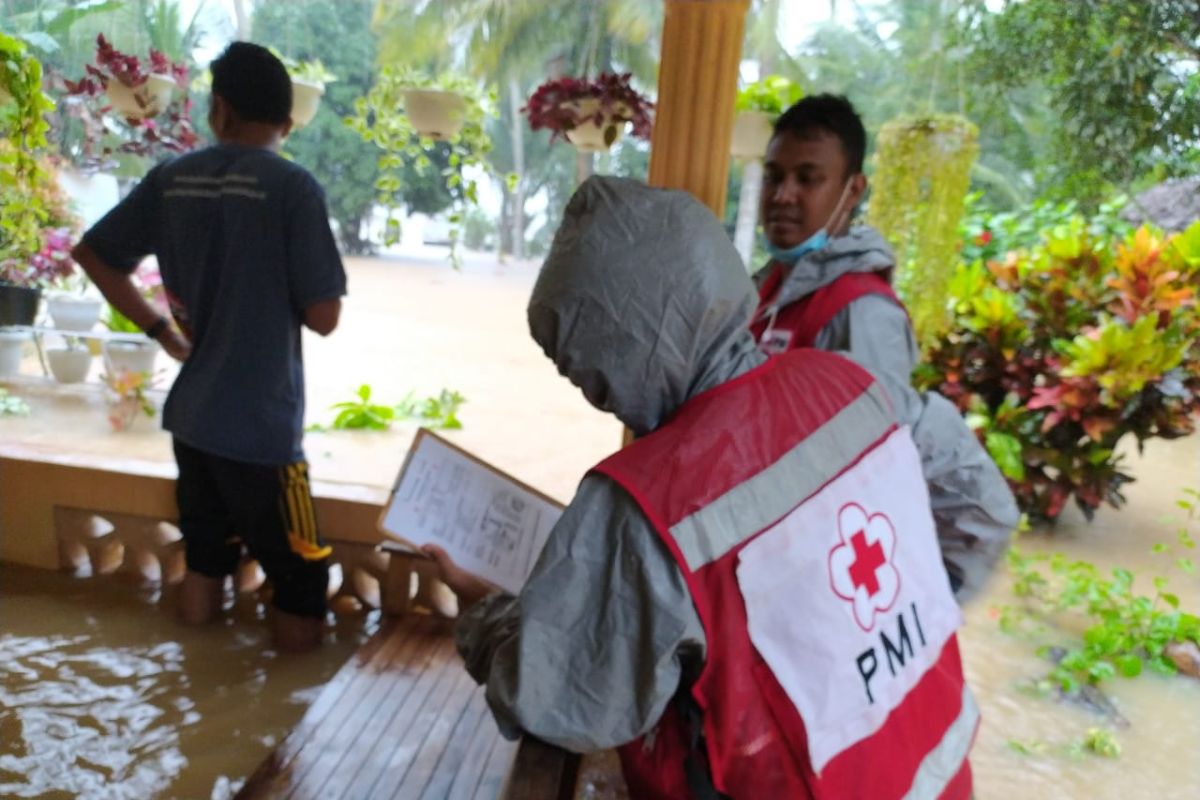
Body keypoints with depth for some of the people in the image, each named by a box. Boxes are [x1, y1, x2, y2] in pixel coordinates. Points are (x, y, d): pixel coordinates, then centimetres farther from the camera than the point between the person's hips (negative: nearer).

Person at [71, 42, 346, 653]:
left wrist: (162, 329, 16)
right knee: (299, 582, 7)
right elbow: (322, 318, -14)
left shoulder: (171, 179, 4)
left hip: (191, 414, 7)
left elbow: (92, 254, 14)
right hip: (261, 425, -6)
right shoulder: (293, 187, -12)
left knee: (204, 555, 22)